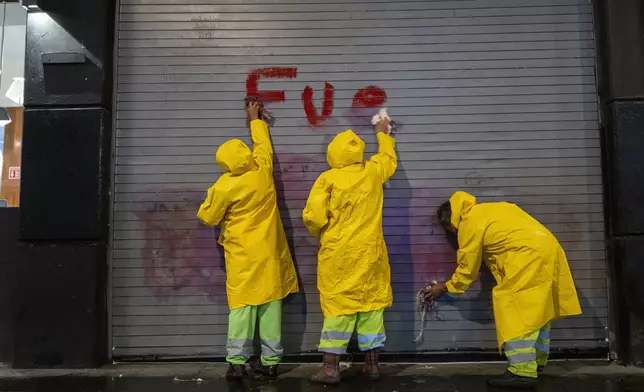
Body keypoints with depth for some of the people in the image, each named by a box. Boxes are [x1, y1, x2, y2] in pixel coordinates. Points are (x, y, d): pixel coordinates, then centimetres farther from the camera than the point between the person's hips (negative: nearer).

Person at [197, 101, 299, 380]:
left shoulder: (224, 187, -12)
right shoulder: (262, 171, -4)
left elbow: (209, 217, 1)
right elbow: (263, 144, 16)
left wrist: (212, 201, 20)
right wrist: (255, 119, 30)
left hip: (243, 256, -3)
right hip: (269, 255, 3)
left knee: (242, 307, 1)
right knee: (270, 307, 6)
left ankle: (237, 362, 2)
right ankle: (270, 362, 12)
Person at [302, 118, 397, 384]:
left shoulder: (328, 179, -10)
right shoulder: (373, 172, 2)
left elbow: (313, 216, -16)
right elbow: (389, 158, 25)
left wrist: (322, 234, 5)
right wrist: (383, 134, 41)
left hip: (338, 254, -3)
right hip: (369, 253, 3)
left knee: (338, 306, 3)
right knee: (371, 305, 11)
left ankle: (331, 368, 5)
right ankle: (372, 364, 18)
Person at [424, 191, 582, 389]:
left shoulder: (470, 223, -4)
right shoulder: (485, 211, 21)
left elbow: (467, 268, 1)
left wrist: (444, 287, 13)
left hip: (530, 254, -10)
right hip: (546, 248, 10)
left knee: (511, 304, -10)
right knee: (537, 307, 16)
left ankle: (522, 372, -14)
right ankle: (537, 361, 27)